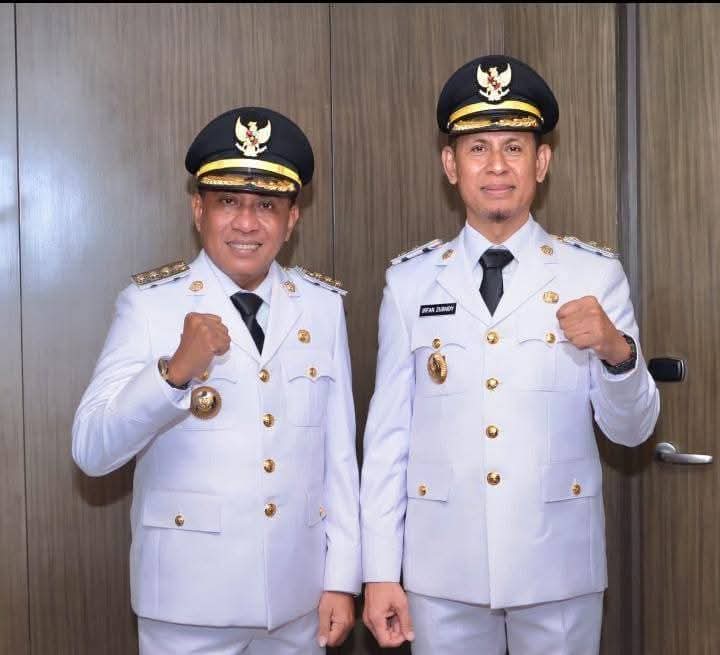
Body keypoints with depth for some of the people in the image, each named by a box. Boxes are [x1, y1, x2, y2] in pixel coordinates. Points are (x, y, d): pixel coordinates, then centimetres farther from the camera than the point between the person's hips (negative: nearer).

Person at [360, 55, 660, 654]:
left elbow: (631, 429, -1)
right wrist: (380, 572, 0)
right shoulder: (410, 281, -1)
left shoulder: (595, 274, -2)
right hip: (442, 571, 0)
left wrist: (616, 351, -21)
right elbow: (388, 433, 0)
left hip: (560, 568, 0)